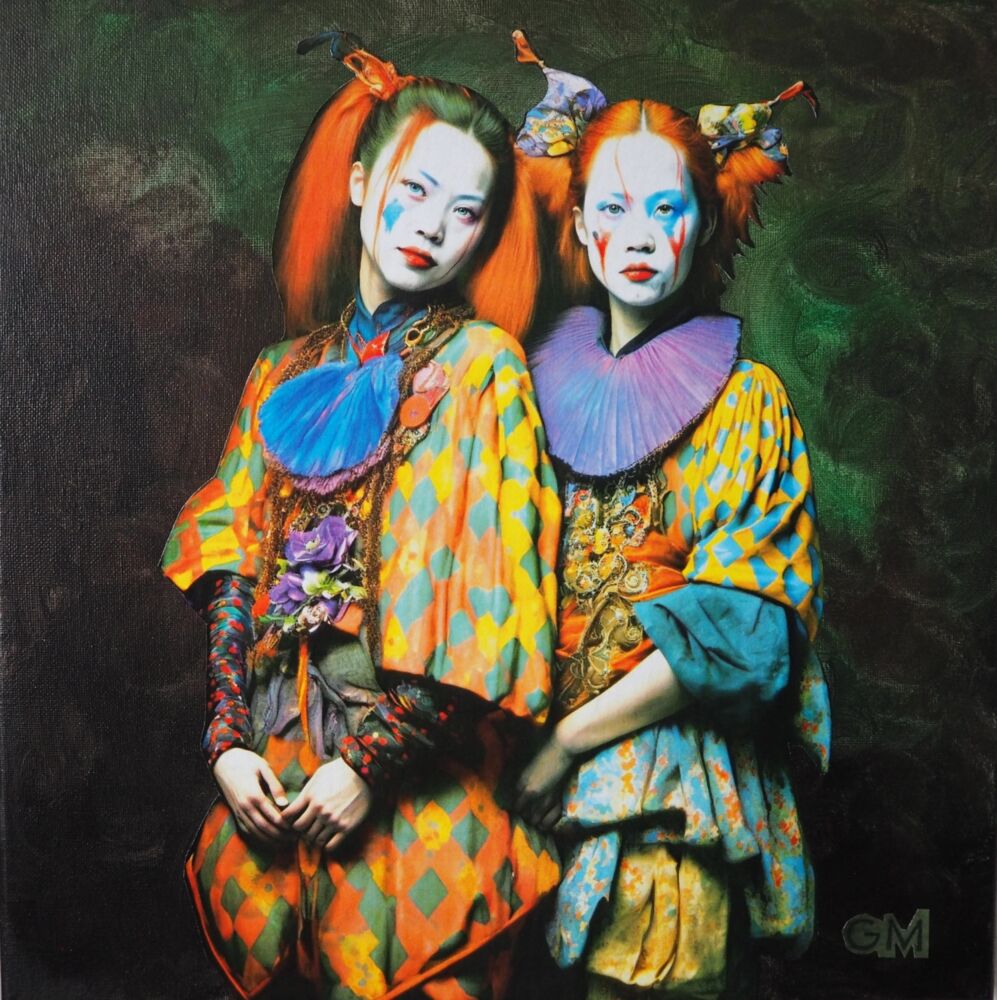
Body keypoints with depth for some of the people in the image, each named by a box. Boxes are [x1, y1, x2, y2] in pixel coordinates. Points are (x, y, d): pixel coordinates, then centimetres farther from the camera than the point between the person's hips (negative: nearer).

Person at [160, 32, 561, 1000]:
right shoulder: (286, 373, 9)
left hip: (413, 784, -4)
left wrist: (369, 759, -14)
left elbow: (478, 586, -12)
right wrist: (227, 737, -2)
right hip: (273, 758, 5)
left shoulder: (480, 363, -5)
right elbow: (232, 569, 7)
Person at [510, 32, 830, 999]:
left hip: (670, 804, -3)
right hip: (536, 782, 4)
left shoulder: (745, 401, -5)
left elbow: (734, 628, -13)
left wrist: (568, 739, -14)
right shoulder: (542, 382, 5)